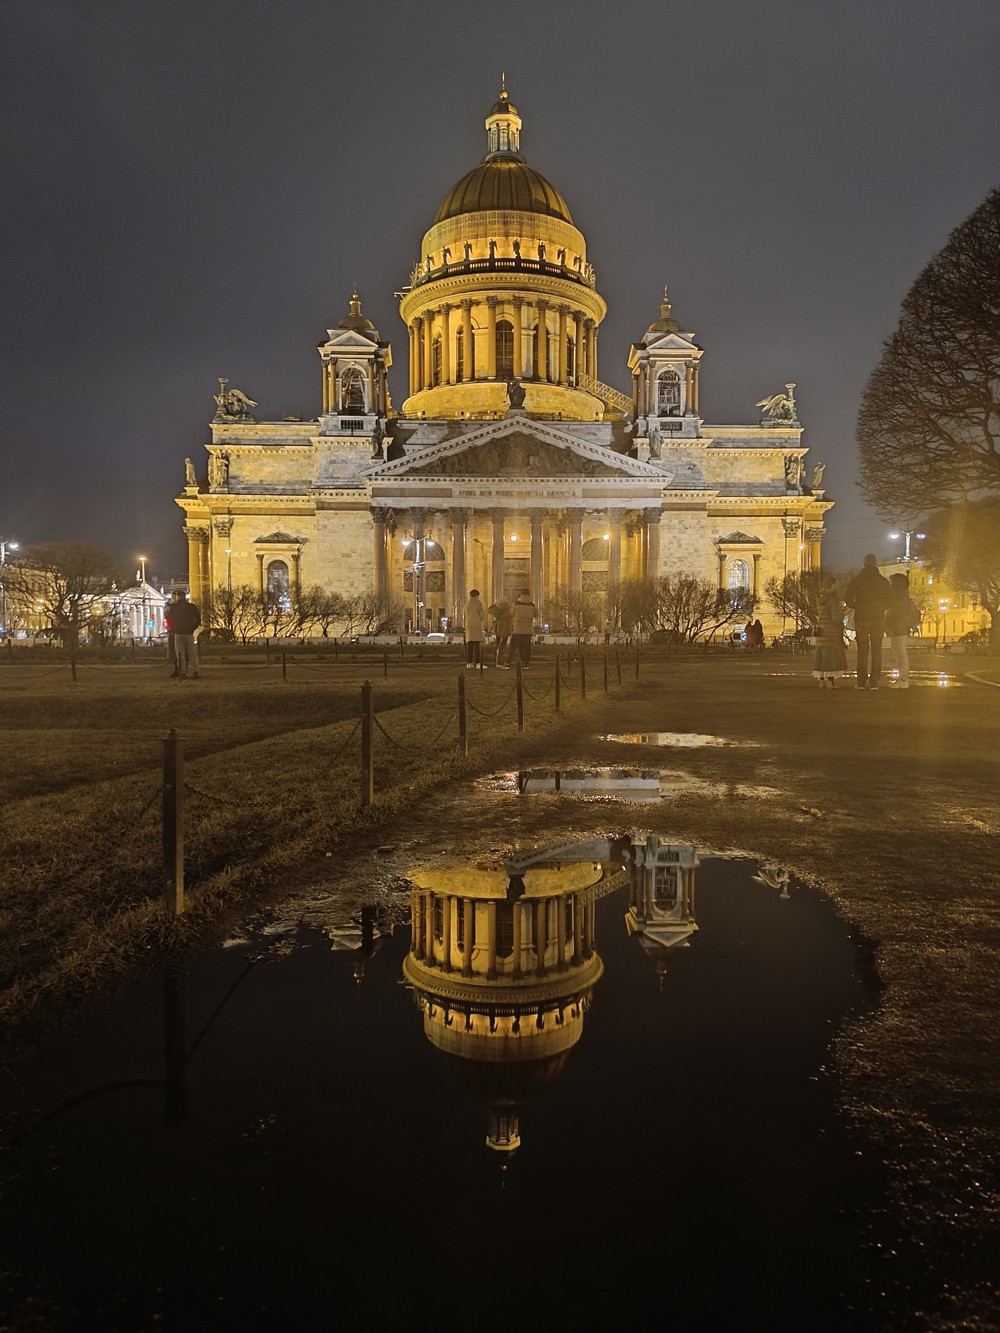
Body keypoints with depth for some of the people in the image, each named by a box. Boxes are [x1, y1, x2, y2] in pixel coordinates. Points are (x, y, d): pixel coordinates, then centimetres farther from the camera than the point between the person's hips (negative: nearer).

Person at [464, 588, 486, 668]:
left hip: (468, 626, 6)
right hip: (476, 626, -6)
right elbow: (482, 615, -5)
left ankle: (469, 663, -2)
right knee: (477, 645, -7)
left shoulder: (467, 603, 15)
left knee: (469, 645, 3)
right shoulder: (478, 603, -4)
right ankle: (477, 662, -13)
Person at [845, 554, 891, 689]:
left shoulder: (856, 580, 0)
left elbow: (848, 599, -2)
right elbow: (888, 601, 4)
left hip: (861, 619, -1)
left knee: (862, 651, 1)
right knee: (876, 650, 3)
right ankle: (874, 682, -1)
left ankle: (861, 682, -2)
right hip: (878, 619, 1)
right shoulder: (883, 581, 3)